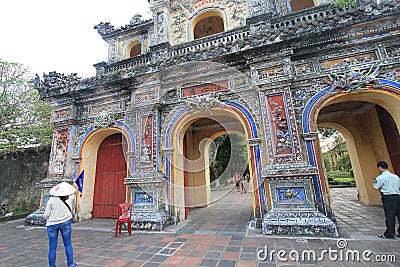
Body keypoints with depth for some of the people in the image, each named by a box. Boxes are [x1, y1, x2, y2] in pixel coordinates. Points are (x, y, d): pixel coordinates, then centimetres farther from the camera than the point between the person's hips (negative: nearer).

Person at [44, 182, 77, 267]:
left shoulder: (52, 200, -13)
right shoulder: (71, 198, -10)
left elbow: (46, 214, -6)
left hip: (52, 224, -1)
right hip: (65, 223, 1)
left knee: (52, 247, 11)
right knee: (68, 244, 14)